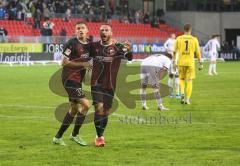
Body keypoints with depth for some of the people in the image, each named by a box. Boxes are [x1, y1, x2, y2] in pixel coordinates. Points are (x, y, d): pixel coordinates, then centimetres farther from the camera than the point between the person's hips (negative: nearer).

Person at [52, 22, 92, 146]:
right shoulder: (72, 43, -13)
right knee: (85, 104, -16)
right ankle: (75, 135, -3)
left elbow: (88, 62, 24)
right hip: (69, 79, -9)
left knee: (74, 109, 13)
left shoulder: (89, 45, 9)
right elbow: (64, 62, -15)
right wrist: (83, 64, -17)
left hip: (78, 80, 9)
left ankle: (58, 137, 22)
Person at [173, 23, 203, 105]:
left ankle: (182, 93, -4)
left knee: (182, 79, 18)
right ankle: (187, 99, 2)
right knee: (189, 81, 6)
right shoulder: (194, 39, 0)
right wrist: (200, 63, 8)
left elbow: (175, 51, 3)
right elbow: (198, 52, 1)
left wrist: (174, 61, 11)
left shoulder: (179, 39, 1)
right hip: (190, 62, -1)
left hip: (181, 62, 1)